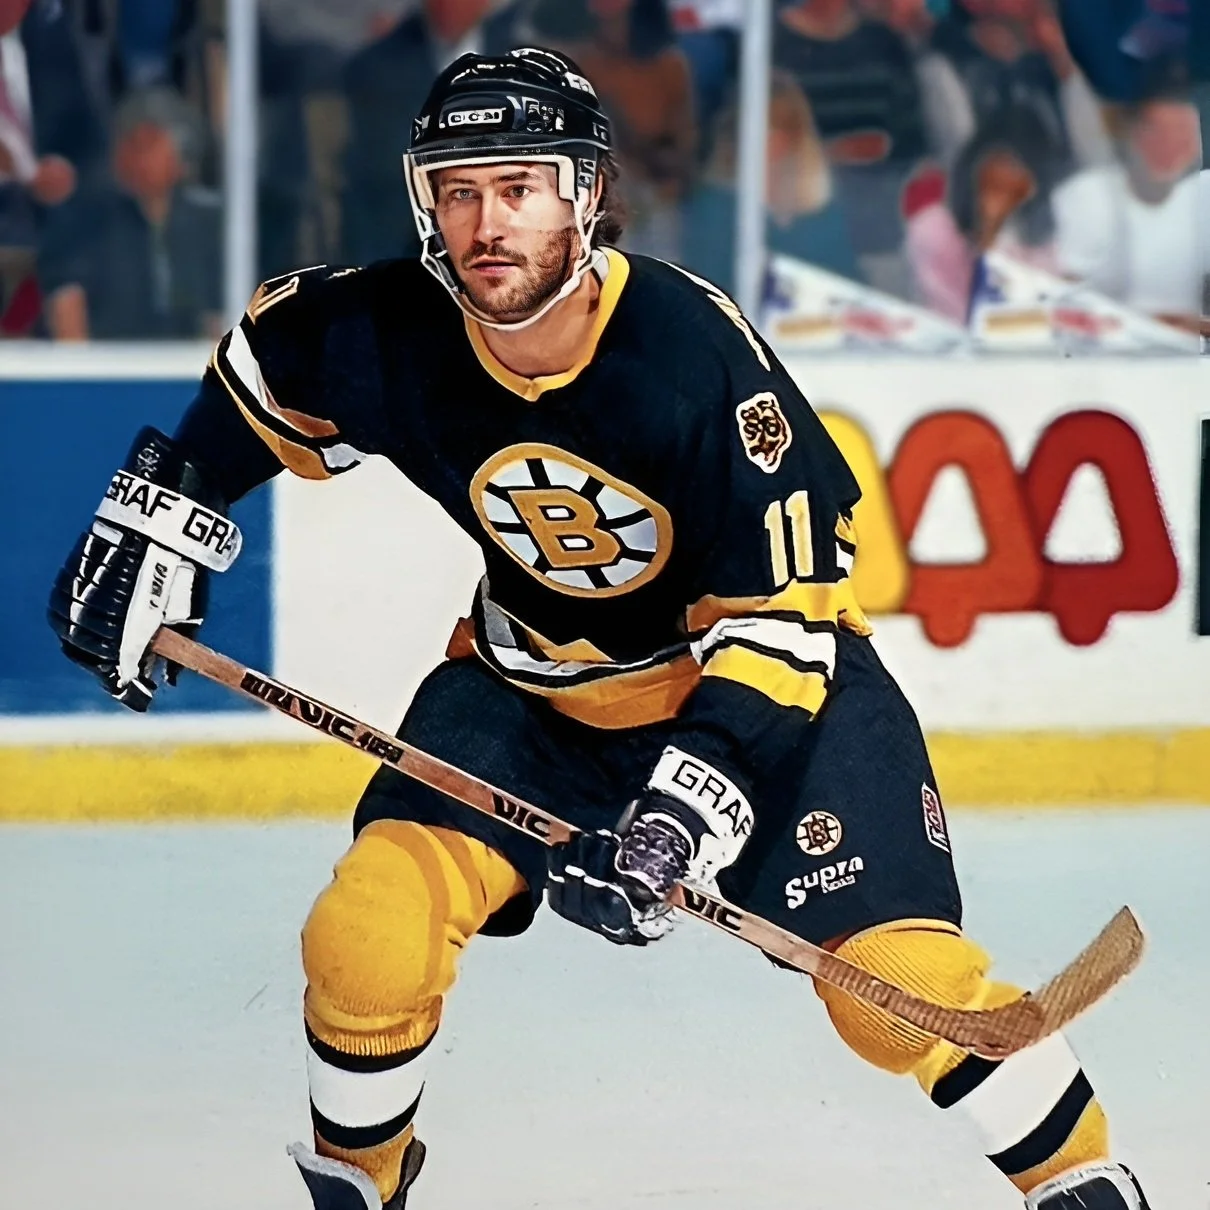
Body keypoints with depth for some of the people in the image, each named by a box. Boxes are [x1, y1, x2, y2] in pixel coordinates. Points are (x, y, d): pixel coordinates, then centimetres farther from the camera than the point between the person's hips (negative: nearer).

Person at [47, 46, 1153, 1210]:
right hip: (528, 678, 4)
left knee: (897, 977, -16)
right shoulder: (392, 336, -20)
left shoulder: (697, 351, -32)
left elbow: (783, 606, -27)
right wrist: (158, 512, 2)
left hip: (767, 669, -3)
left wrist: (687, 799, -36)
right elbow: (264, 359, 6)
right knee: (367, 930, -14)